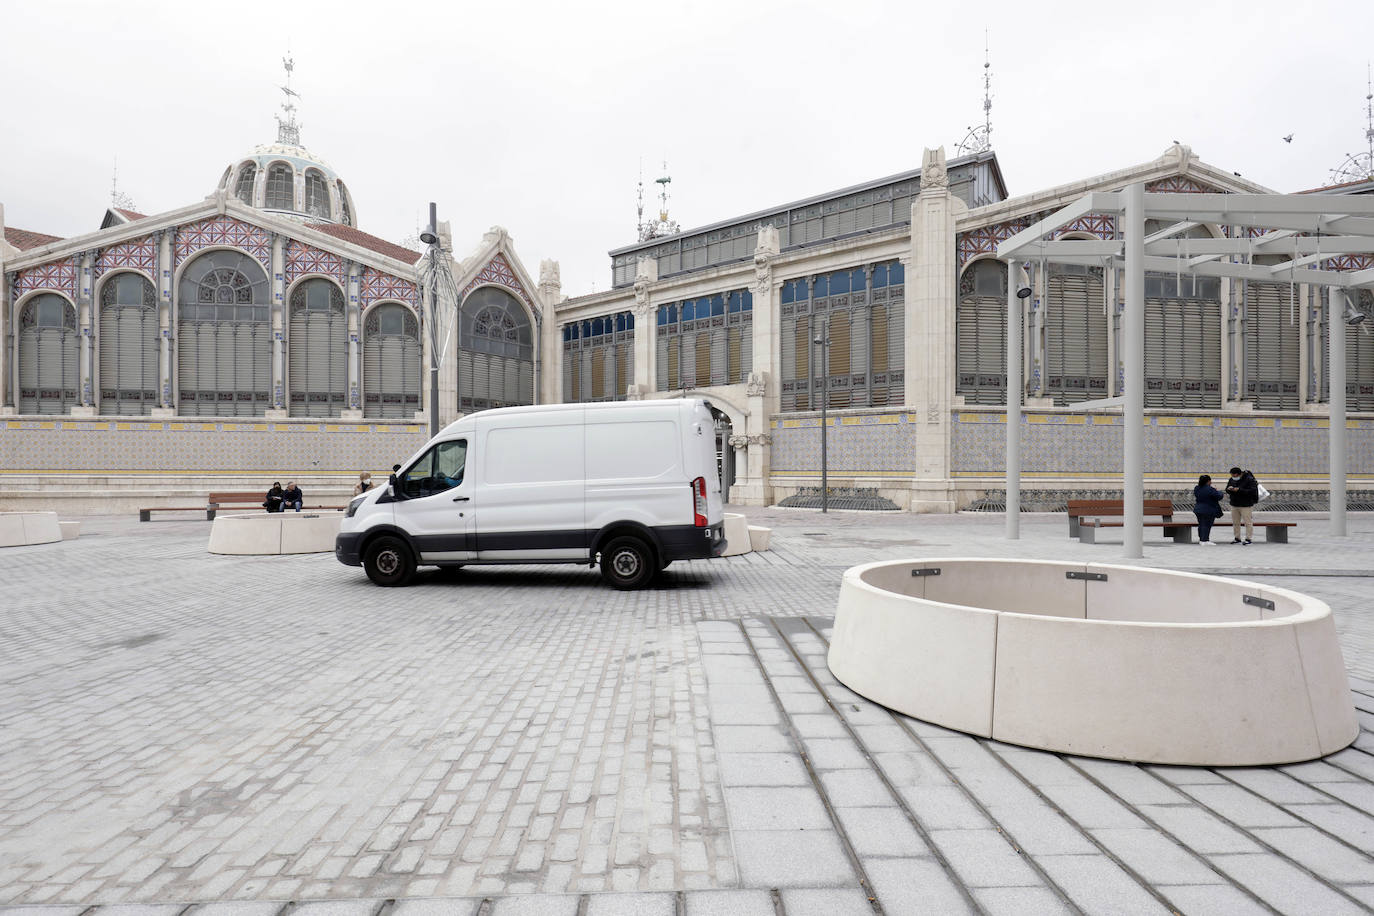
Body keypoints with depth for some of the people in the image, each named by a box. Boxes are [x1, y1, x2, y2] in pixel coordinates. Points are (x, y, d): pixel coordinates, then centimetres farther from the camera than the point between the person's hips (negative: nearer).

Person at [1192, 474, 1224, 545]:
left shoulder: (1196, 489, 4)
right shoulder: (1210, 489, -19)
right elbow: (1219, 496, -15)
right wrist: (1219, 491, 9)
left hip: (1198, 509, 7)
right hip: (1209, 510, -7)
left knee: (1201, 525, 15)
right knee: (1207, 525, -2)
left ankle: (1200, 539, 21)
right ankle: (1205, 540, -1)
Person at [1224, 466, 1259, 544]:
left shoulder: (1249, 479, -12)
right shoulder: (1232, 480, 7)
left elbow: (1252, 491, -21)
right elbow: (1227, 490, 13)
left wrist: (1239, 490, -27)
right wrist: (1229, 489, -11)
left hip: (1246, 505, -6)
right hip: (1234, 505, 6)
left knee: (1248, 522, -1)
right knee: (1235, 523, 11)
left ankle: (1248, 539, 6)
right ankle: (1237, 538, 19)